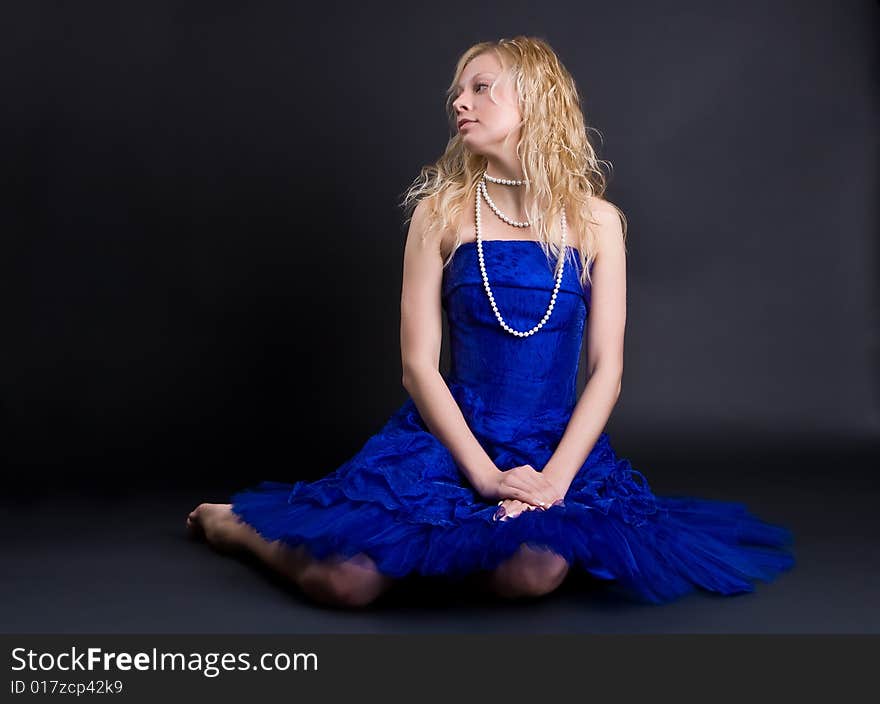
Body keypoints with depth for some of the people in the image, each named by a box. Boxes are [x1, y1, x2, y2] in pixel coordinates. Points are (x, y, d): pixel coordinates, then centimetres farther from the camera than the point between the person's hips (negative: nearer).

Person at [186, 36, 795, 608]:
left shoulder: (597, 221, 3)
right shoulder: (441, 211, 2)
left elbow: (607, 369, -1)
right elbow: (419, 364, -3)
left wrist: (554, 477, -14)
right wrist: (486, 474, -14)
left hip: (559, 445, 1)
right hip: (450, 435, -1)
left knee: (533, 572, -30)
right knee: (347, 580, -22)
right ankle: (232, 523, 10)